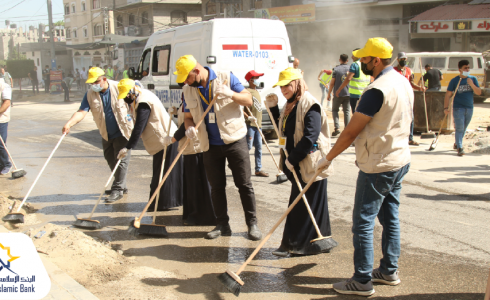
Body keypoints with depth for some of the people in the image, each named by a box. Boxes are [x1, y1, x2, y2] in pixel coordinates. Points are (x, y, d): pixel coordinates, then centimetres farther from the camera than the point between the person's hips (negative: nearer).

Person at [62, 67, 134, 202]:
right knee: (110, 160, 14)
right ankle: (121, 186, 30)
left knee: (121, 160, -6)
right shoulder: (90, 94, -6)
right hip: (106, 134, 5)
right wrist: (69, 123, -34)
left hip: (122, 131, -5)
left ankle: (117, 189, 3)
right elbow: (82, 112, -16)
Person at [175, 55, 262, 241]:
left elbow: (248, 100, -6)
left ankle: (252, 224, 8)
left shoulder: (226, 78, -7)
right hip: (211, 145, 4)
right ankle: (222, 225, 20)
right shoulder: (188, 90, 4)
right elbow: (188, 116, 11)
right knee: (216, 186, 8)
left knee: (244, 184, -2)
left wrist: (231, 94, -25)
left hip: (235, 140, -4)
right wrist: (189, 128, -12)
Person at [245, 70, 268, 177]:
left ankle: (258, 169, 12)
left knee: (259, 147, 7)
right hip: (250, 124, -8)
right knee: (248, 146, -8)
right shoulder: (247, 91, -7)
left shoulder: (257, 92, 20)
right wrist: (248, 117, -27)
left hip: (258, 124, 8)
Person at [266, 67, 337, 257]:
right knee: (297, 205, 13)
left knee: (311, 204, 1)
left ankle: (317, 242, 14)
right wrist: (273, 109, 13)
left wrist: (292, 159, -19)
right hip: (297, 164, 9)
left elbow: (310, 137, -23)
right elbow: (283, 132, 21)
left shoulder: (310, 105, -15)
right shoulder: (290, 106, 14)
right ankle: (292, 244, 21)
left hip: (311, 164, -9)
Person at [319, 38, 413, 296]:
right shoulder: (403, 82, 8)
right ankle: (389, 271, 29)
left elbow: (351, 132, -20)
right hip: (400, 160, 10)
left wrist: (328, 158, -9)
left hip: (377, 166, -10)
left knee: (363, 223, -1)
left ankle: (362, 282, 6)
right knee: (390, 218, 17)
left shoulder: (377, 90, -22)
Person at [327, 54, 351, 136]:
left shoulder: (336, 69, -7)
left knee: (335, 110, 10)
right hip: (348, 94, 3)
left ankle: (337, 128, -5)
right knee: (347, 111, 8)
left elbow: (332, 83, -6)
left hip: (338, 94, -3)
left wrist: (329, 94, 2)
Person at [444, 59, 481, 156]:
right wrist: (446, 107, -16)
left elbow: (479, 92, -1)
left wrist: (472, 84, -18)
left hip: (469, 108, 4)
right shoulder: (454, 81, -6)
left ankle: (457, 144, 33)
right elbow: (448, 94, -7)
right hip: (458, 108, -4)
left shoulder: (473, 79, 4)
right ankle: (459, 148, -7)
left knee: (464, 128, 15)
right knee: (459, 128, -10)